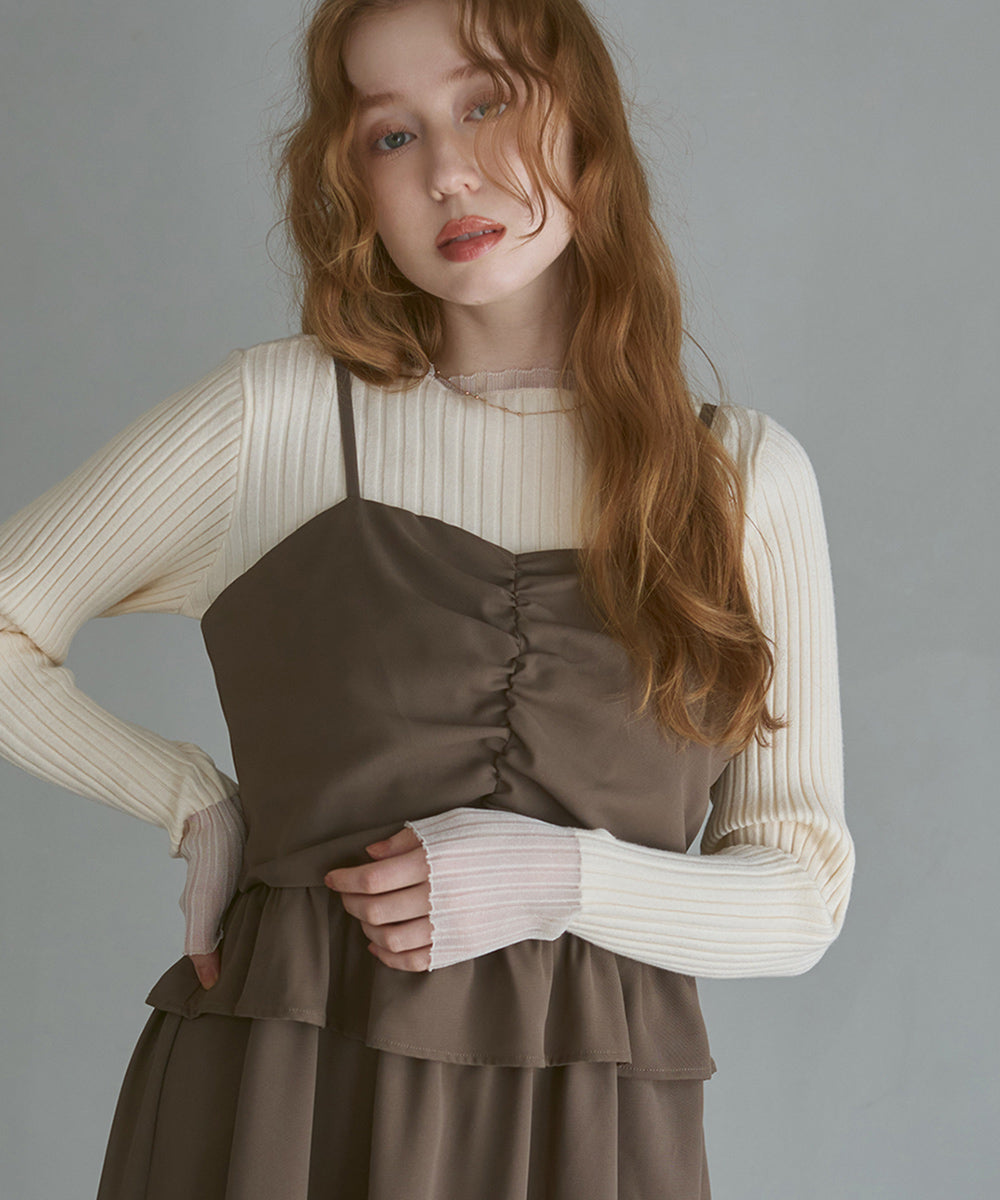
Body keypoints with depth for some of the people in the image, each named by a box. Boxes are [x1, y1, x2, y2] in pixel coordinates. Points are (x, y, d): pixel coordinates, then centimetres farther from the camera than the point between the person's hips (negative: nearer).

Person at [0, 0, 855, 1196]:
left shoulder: (747, 477, 3)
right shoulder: (273, 416, -1)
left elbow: (803, 892, 3)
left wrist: (562, 878, -12)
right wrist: (202, 809, 1)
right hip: (276, 1099, -1)